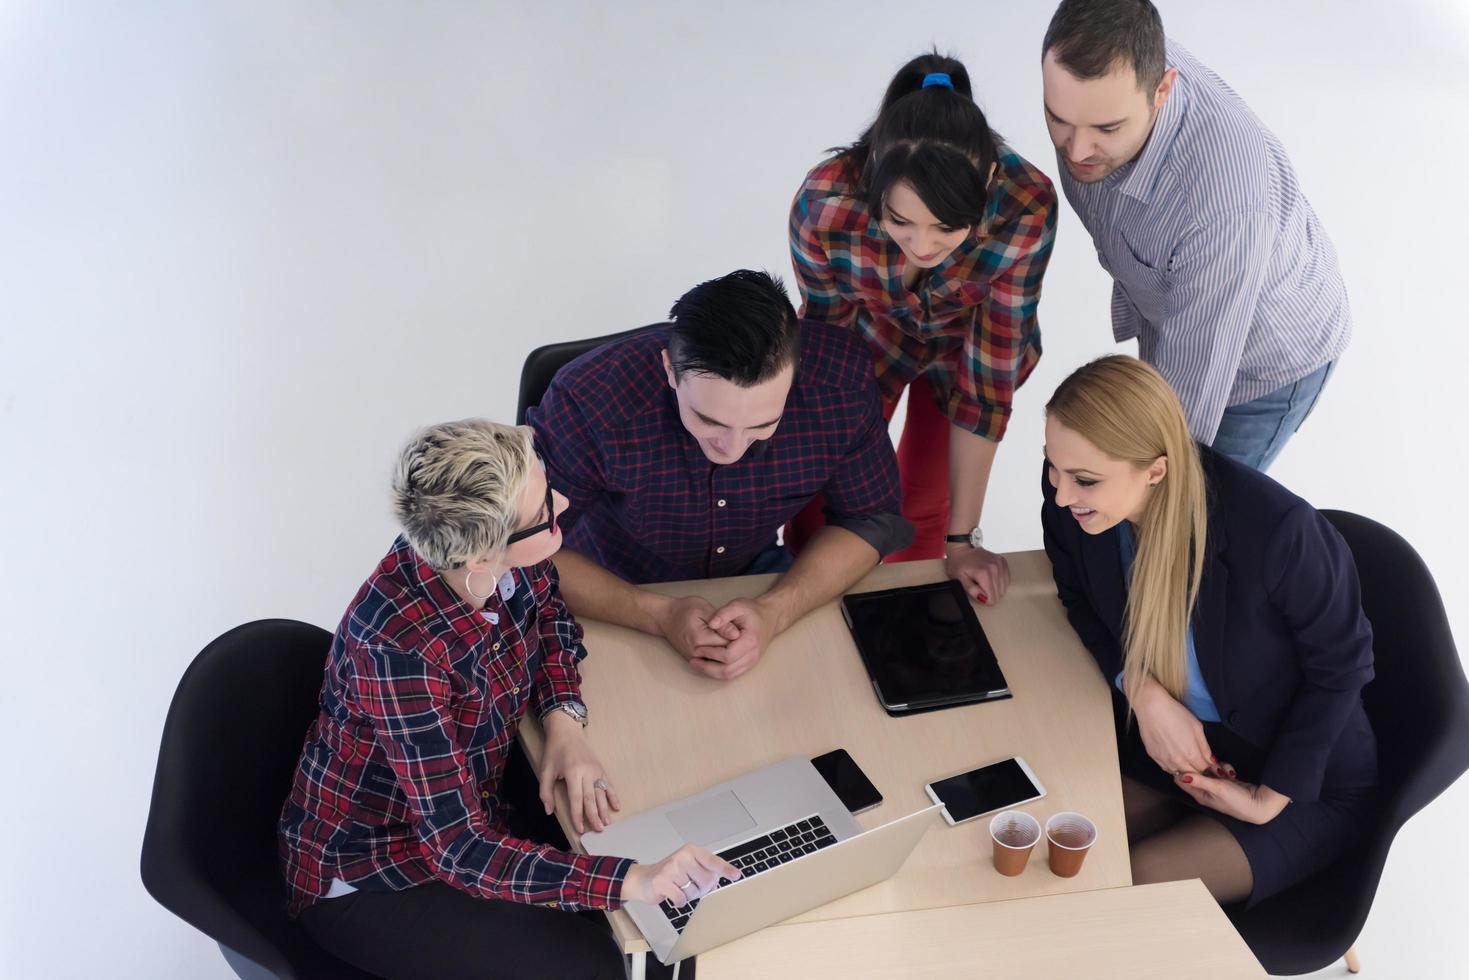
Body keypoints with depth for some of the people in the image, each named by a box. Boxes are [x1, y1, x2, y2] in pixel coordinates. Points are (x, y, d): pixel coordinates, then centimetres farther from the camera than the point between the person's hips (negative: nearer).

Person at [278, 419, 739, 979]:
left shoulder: (508, 564, -18)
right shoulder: (400, 646, -36)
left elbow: (547, 614, 6)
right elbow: (460, 852, -34)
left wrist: (564, 721, -11)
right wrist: (631, 881, -41)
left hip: (467, 805, 7)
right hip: (367, 877, -7)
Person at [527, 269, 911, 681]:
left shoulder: (841, 378, -26)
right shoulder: (587, 400, -34)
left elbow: (870, 520, -14)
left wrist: (774, 611, -31)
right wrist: (659, 616, -37)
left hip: (753, 573, 3)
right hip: (614, 597, -2)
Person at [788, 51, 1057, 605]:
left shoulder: (1026, 209, -40)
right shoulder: (824, 202, -39)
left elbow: (988, 376, -29)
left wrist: (962, 537, -22)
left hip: (965, 344, 0)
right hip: (866, 332, 0)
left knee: (924, 509, 4)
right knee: (820, 504, 2)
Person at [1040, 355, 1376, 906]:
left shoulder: (1275, 529, -33)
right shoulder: (1069, 498, -20)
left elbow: (1340, 665, -16)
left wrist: (1270, 800, -14)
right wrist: (1144, 694, -16)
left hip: (1305, 782, -5)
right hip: (1162, 742, 5)